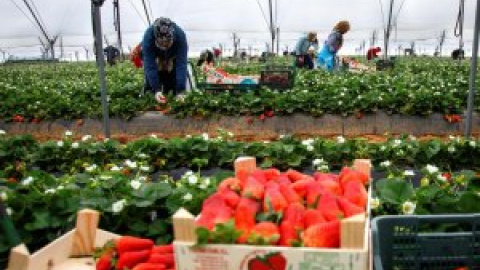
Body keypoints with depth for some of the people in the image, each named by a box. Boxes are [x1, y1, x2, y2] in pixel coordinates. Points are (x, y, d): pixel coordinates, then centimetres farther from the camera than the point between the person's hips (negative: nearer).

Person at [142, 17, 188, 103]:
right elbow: (149, 65, -37)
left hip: (173, 59, 0)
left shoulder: (180, 35, -37)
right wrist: (156, 90, -45)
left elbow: (181, 64, -37)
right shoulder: (148, 36, -38)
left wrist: (180, 91, -43)